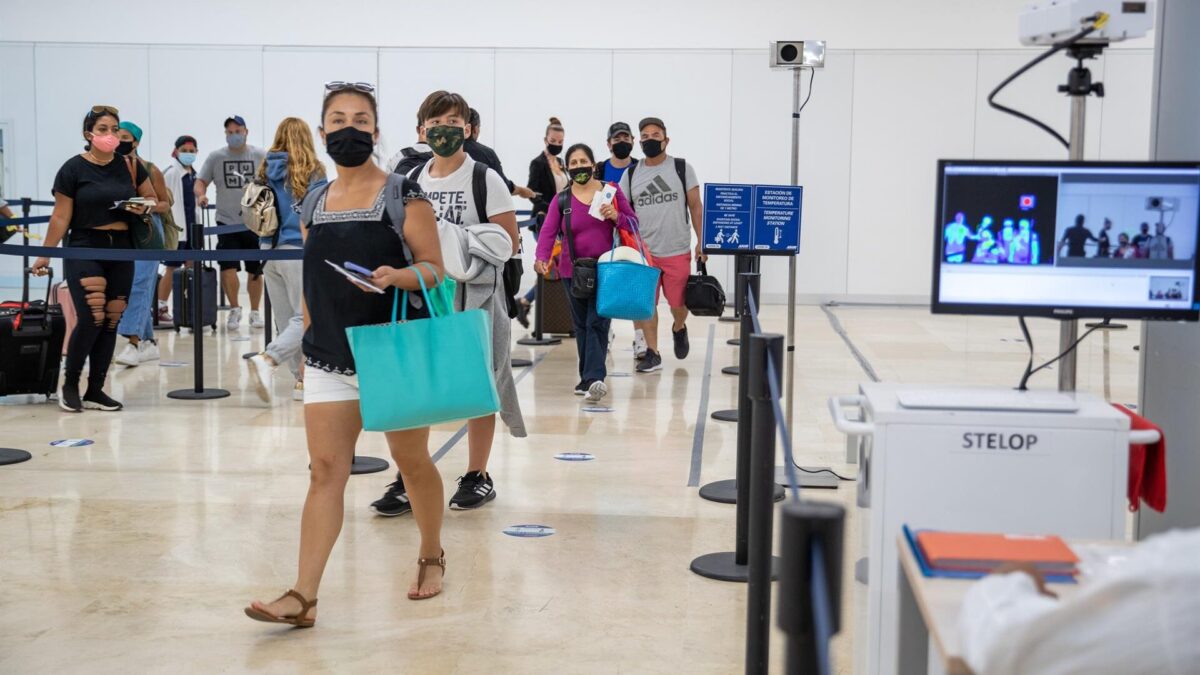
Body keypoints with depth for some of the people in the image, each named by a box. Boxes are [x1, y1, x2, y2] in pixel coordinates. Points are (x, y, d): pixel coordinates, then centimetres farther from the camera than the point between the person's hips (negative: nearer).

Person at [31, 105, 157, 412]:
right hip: (85, 249, -4)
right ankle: (69, 384, 5)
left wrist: (144, 208, -5)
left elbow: (152, 198, 18)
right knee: (91, 318, -15)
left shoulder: (130, 166, 6)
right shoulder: (73, 169, -4)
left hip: (121, 250, 4)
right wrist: (45, 254, -6)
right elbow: (61, 217, -3)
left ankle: (95, 390, 14)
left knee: (111, 321, 4)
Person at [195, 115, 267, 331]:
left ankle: (255, 312, 24)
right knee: (228, 268, -10)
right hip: (226, 222, 0)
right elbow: (200, 181, 6)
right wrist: (201, 195, -16)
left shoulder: (260, 155, 2)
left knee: (255, 270, 8)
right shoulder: (215, 157, 4)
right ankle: (234, 309, 12)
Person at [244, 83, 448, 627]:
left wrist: (397, 276, -27)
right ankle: (303, 596, -4)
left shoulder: (402, 195, -5)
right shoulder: (314, 204, 9)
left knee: (412, 461, 12)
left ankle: (431, 556, 35)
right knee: (325, 470, -2)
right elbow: (313, 282, 17)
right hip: (329, 358, 4)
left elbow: (434, 269, -8)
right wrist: (308, 342, 16)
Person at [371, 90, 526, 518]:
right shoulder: (412, 180, 9)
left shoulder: (485, 180, -5)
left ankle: (478, 477, 20)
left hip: (475, 296, -4)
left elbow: (509, 243, -7)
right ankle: (408, 481, 10)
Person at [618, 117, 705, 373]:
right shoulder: (631, 174, 6)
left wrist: (701, 241, -3)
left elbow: (695, 206, 3)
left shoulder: (682, 168, 2)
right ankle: (652, 354, 13)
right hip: (642, 252, 1)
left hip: (677, 251, -1)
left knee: (678, 304, 4)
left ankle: (679, 328, 37)